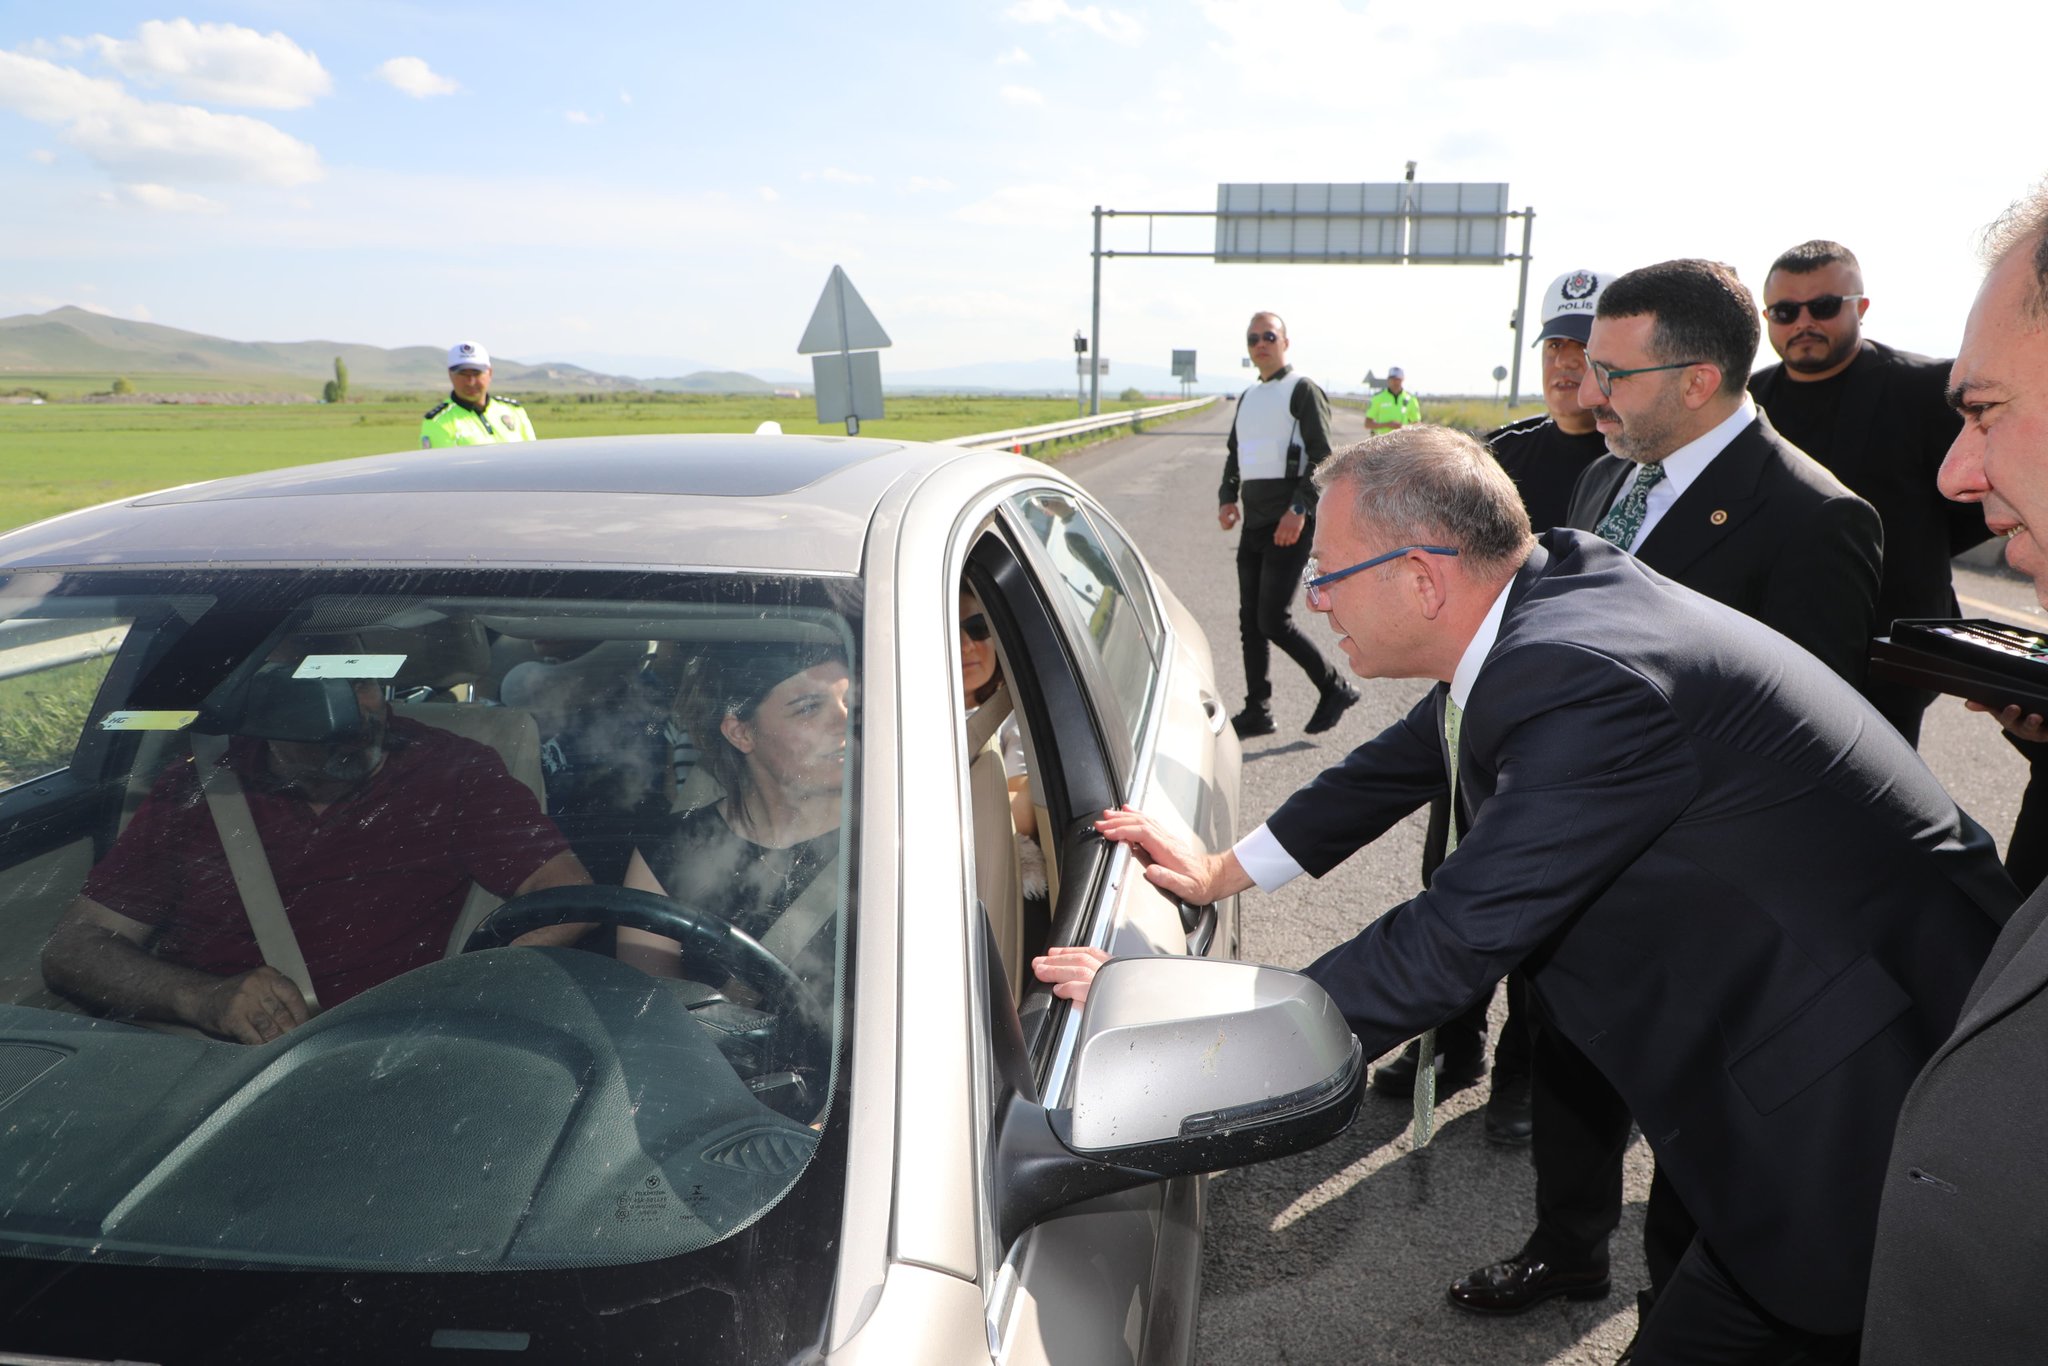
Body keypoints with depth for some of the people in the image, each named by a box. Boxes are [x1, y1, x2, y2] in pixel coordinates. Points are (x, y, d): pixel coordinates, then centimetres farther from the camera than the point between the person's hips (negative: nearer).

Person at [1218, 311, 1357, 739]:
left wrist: (1299, 509, -22)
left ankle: (1334, 688, 7)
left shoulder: (1303, 390, -4)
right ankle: (1258, 711, 17)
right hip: (1254, 523, 8)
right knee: (1250, 620, 8)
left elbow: (1324, 457, -12)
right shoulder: (1248, 398, 18)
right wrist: (1227, 498, 4)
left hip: (1289, 524, -8)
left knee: (1273, 620, -11)